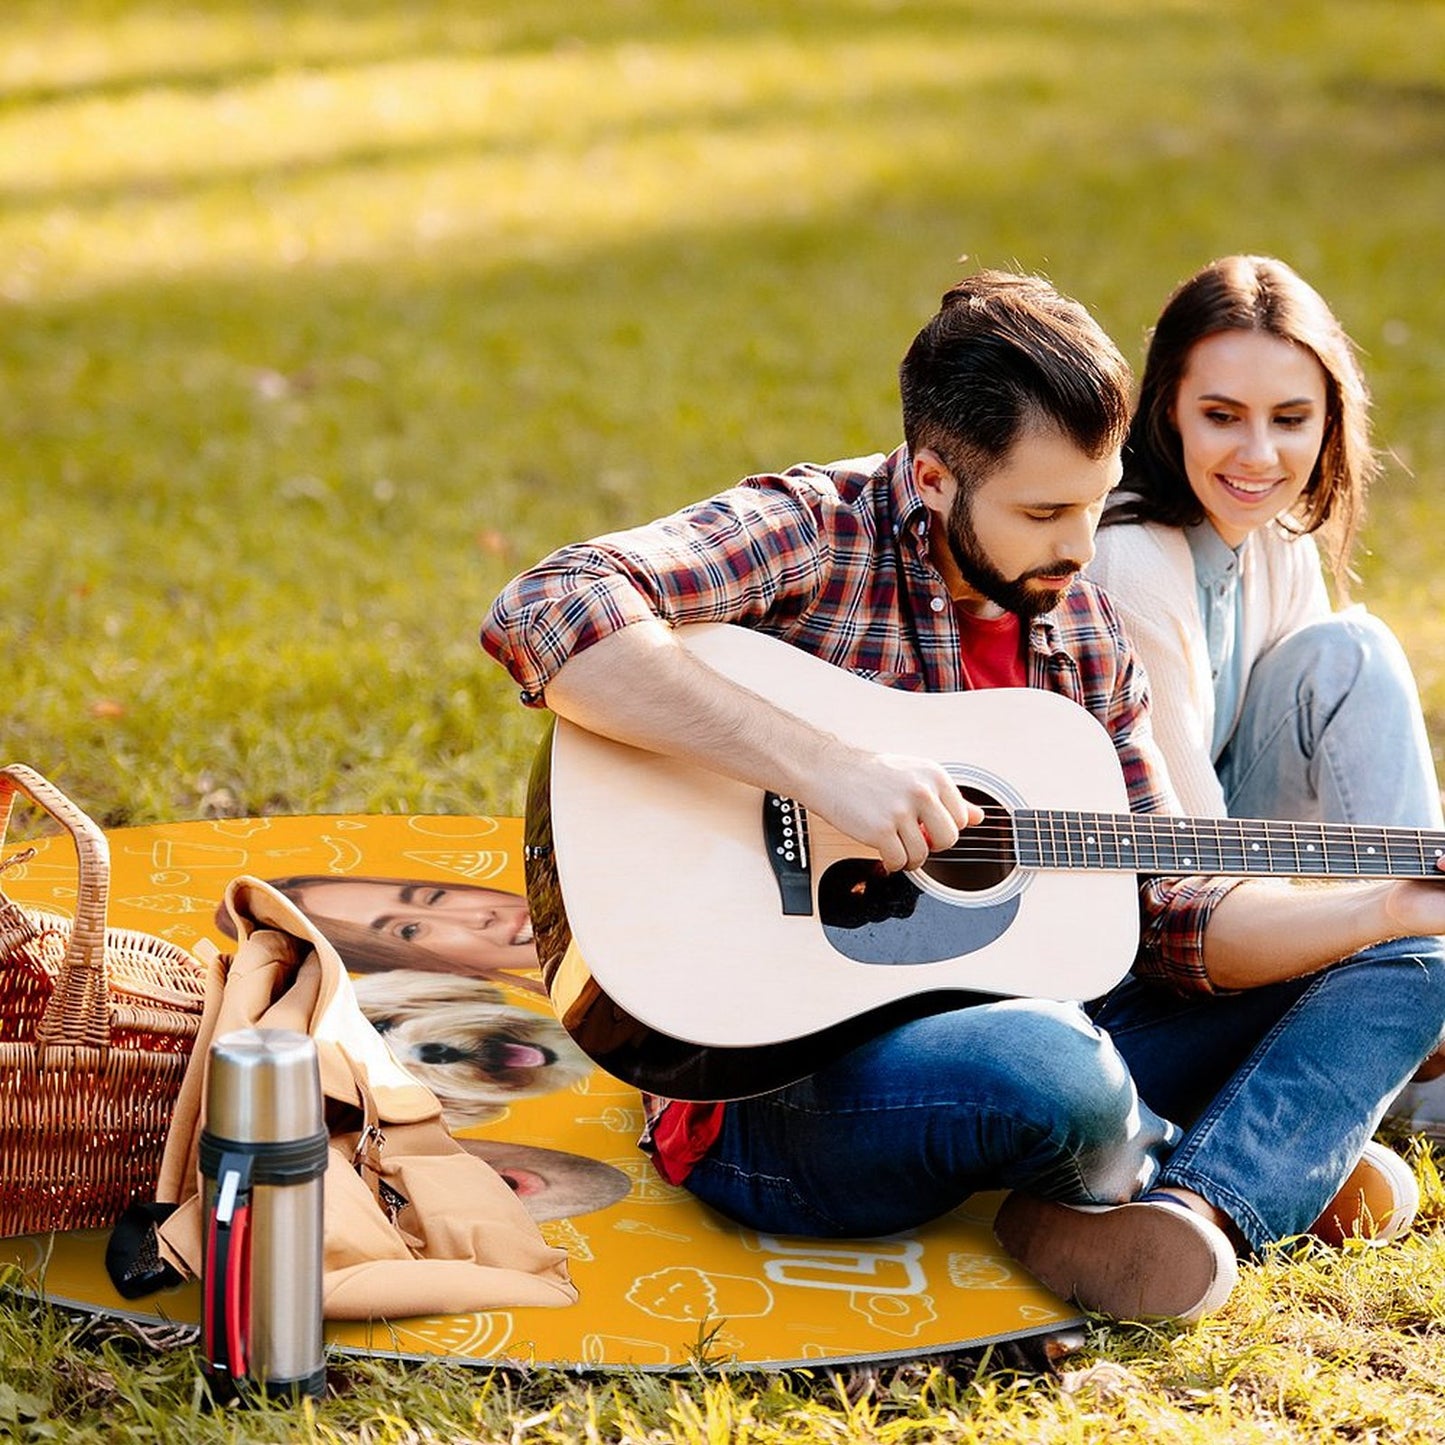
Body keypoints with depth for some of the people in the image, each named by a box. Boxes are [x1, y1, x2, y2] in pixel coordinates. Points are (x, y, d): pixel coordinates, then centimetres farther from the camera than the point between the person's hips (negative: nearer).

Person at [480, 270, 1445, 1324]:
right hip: (776, 1082, -7)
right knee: (1051, 1070, -40)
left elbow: (1170, 918, 10)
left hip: (1009, 1028, 8)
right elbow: (543, 617, -30)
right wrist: (823, 765, -33)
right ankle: (1278, 1169, -4)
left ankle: (1194, 1211, -22)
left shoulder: (1083, 632, 10)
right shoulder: (812, 534, -12)